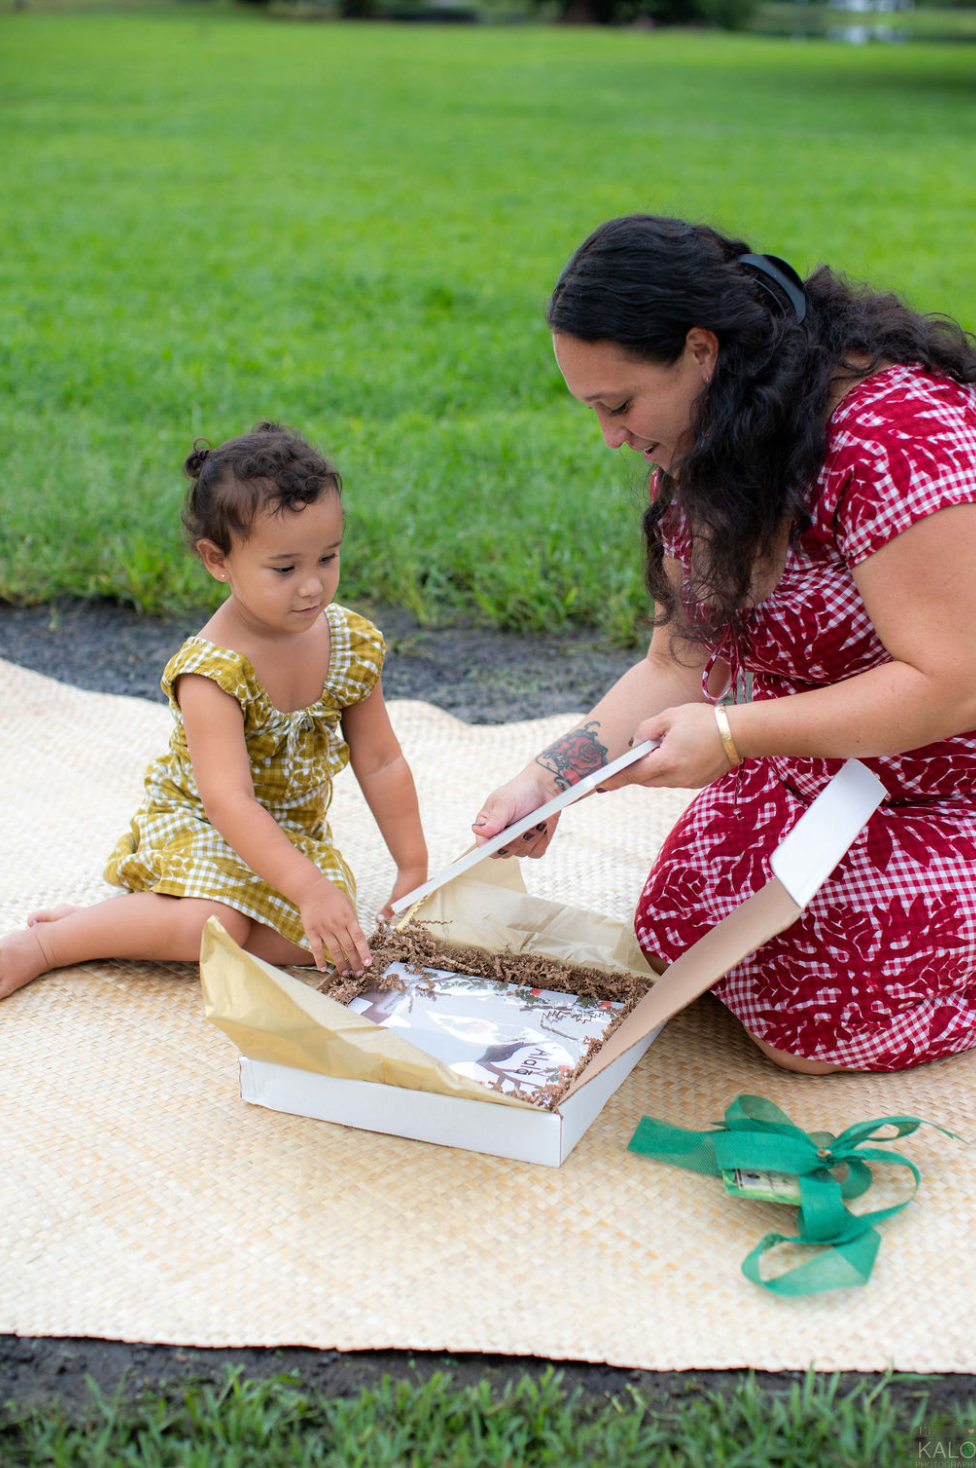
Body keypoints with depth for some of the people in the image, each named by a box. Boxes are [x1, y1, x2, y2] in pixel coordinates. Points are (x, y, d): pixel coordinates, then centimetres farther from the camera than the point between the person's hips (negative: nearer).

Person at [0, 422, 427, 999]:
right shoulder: (211, 671, -27)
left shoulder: (351, 643, -8)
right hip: (199, 824, -5)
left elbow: (381, 763, 0)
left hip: (296, 831, 6)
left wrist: (413, 871, -1)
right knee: (216, 926, -33)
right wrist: (311, 891, -44)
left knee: (314, 941, -21)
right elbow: (228, 798, -35)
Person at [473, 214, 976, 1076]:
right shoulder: (695, 460, -2)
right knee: (678, 935, -4)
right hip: (817, 766, 8)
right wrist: (548, 778, -12)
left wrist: (730, 735, -32)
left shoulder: (897, 432, -28)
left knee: (807, 1018, -16)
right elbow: (681, 666, 0)